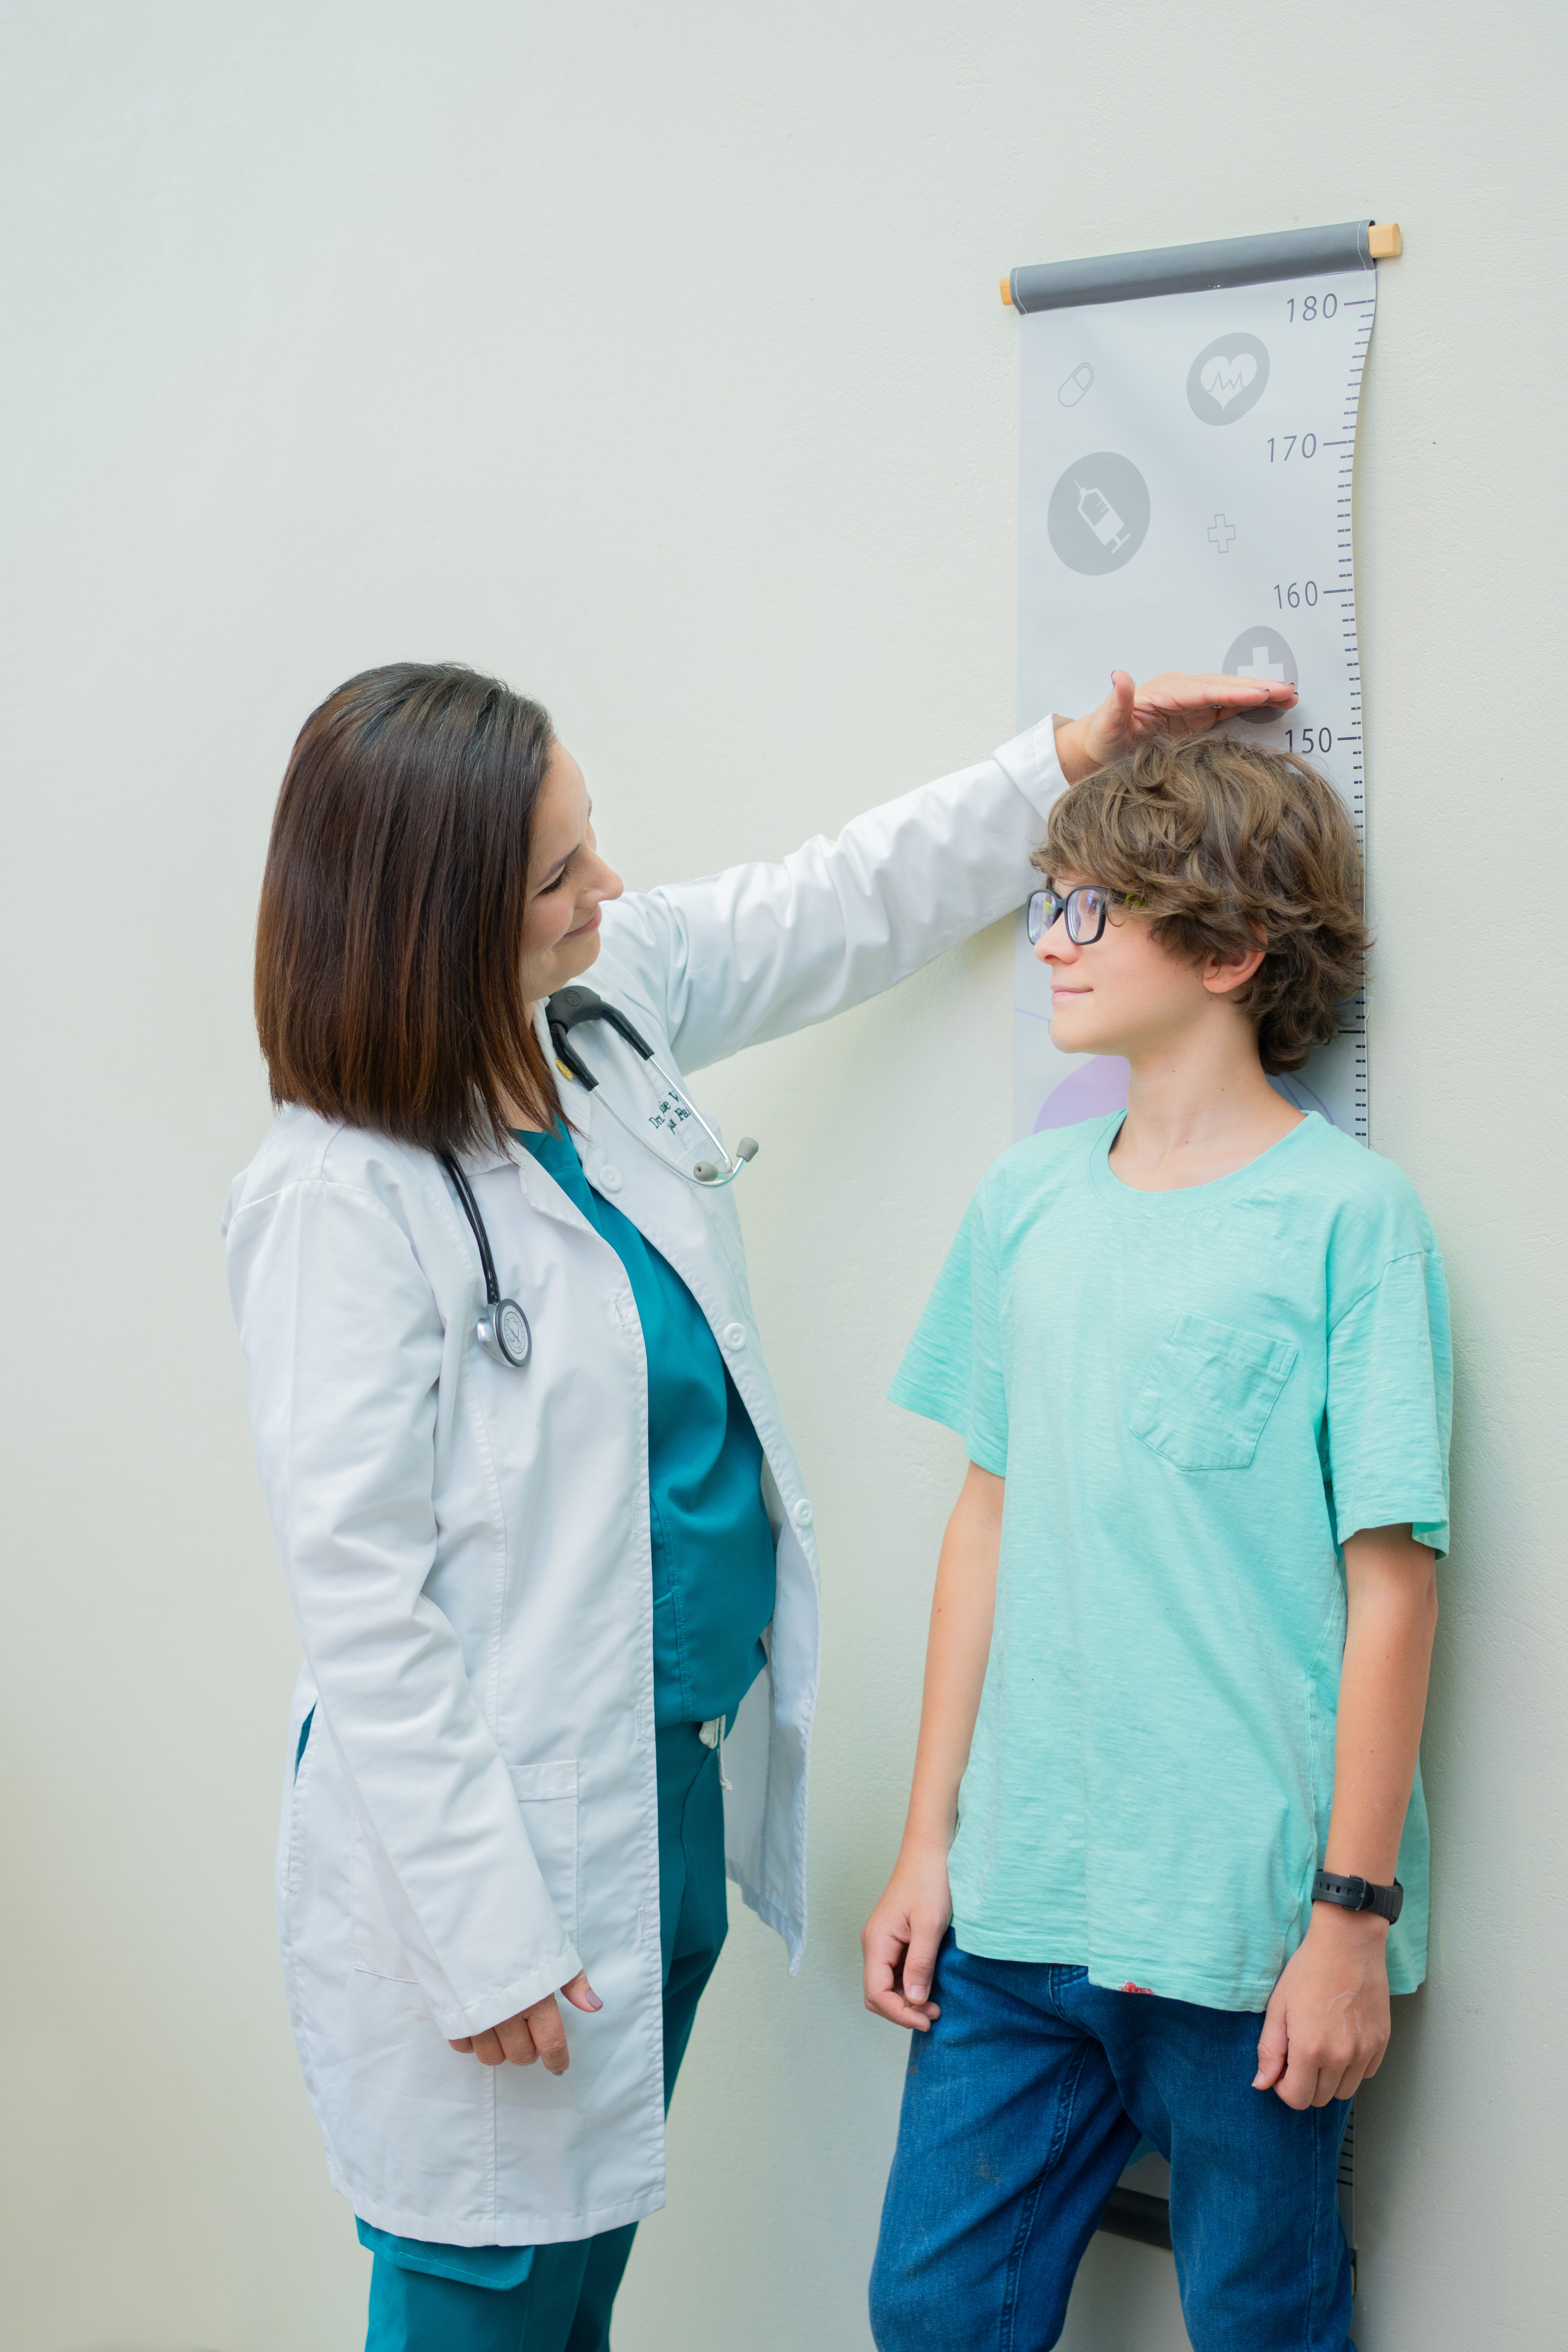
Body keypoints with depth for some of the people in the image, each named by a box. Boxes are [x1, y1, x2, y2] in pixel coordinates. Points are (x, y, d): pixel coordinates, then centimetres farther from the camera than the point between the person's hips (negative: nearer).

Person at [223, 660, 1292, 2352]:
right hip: (508, 1824, -8)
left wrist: (1072, 759, 12)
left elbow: (844, 903, 18)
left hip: (684, 1782, 8)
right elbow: (362, 1600, -21)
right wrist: (484, 1940, -20)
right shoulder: (339, 1197, -21)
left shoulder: (610, 1012, 1)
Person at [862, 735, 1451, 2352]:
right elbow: (991, 1520, 11)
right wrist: (927, 1841, 11)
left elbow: (1390, 1586, -9)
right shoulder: (1026, 1201, 7)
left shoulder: (1347, 1216, -9)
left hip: (1250, 1923, -5)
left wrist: (1353, 1915, -10)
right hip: (1018, 1904, 5)